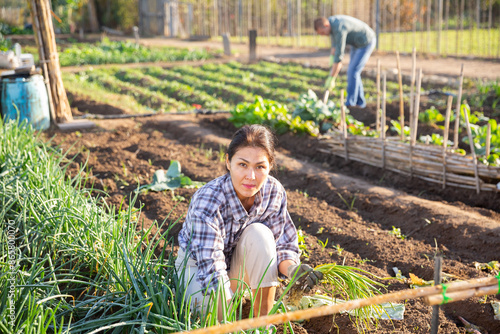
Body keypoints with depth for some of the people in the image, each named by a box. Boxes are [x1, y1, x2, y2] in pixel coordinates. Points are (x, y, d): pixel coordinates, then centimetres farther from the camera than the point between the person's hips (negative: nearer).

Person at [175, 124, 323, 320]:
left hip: (238, 263, 4)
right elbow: (212, 273, -38)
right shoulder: (207, 202, -34)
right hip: (197, 265, -3)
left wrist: (292, 269, -35)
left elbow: (283, 244, -11)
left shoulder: (274, 192, -20)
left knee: (260, 234, -28)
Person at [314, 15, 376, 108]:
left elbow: (339, 55, -35)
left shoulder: (339, 29, -36)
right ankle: (359, 102, 14)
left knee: (352, 71, -15)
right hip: (357, 42, 10)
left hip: (366, 43, -10)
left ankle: (350, 103, -11)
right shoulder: (329, 21, -6)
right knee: (353, 71, 8)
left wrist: (331, 79, -32)